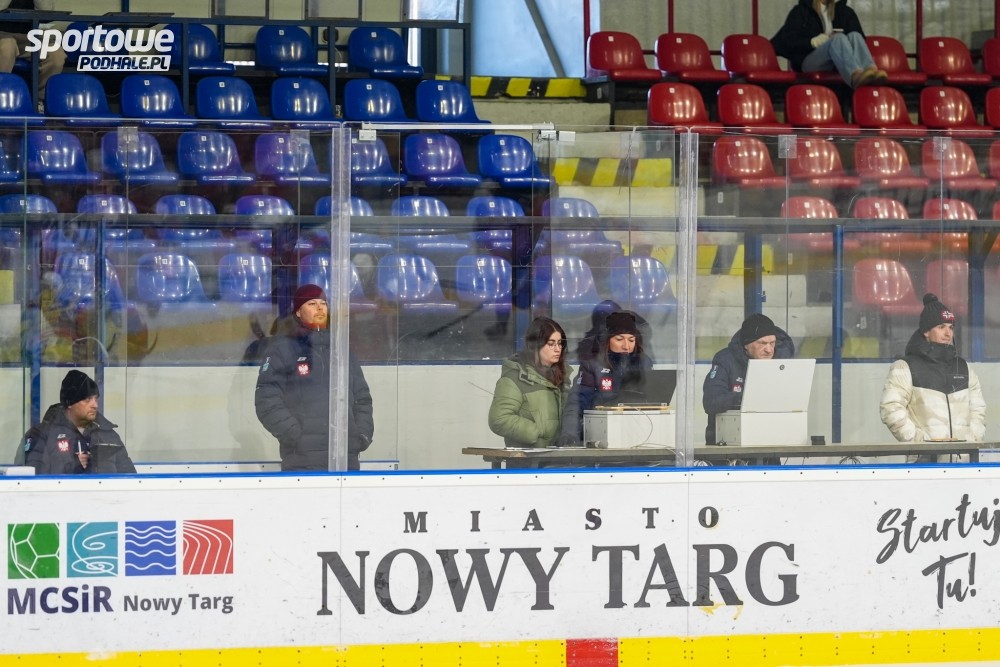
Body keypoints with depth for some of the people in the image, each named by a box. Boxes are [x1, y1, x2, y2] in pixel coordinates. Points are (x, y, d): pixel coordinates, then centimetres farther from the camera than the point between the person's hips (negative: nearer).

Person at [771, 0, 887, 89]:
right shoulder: (800, 11, 14)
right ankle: (856, 75, -67)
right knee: (838, 38, -32)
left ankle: (870, 71, -61)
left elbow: (860, 38, 17)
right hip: (809, 61, -3)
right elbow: (788, 42, 3)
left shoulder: (844, 12, 24)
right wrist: (813, 42, -14)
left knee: (854, 36, -26)